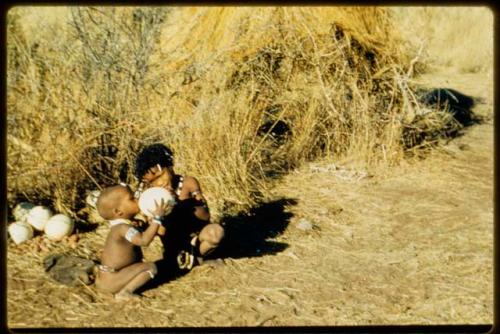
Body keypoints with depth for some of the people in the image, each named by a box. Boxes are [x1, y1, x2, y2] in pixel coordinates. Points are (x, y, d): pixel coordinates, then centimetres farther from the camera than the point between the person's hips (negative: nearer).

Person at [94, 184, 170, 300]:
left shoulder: (119, 226, 8)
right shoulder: (123, 228, -23)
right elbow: (144, 240, -35)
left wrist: (151, 222, 4)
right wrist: (157, 218, -31)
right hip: (111, 282, -10)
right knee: (151, 267, -12)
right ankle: (125, 292, -16)